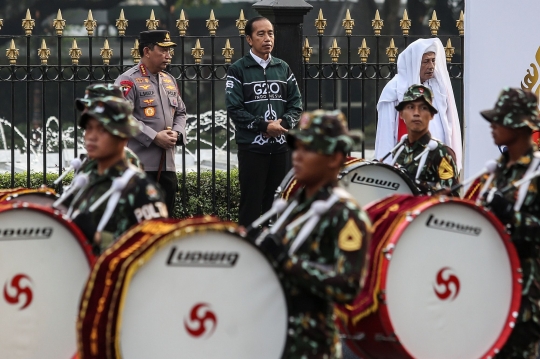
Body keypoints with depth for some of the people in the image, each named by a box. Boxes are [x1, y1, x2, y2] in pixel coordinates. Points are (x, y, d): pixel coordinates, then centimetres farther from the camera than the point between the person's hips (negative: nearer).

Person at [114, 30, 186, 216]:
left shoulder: (170, 81, 17)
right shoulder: (128, 81, -8)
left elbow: (180, 112, 22)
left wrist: (177, 133, -1)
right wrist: (154, 137, -19)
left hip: (167, 163, 8)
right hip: (139, 163, -8)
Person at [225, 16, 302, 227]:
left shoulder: (283, 69, 12)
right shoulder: (238, 70, -2)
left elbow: (296, 104, 9)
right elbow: (235, 109, -9)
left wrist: (284, 123, -10)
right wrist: (264, 126, -17)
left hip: (281, 146, 4)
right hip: (252, 147, -4)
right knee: (251, 203, -2)